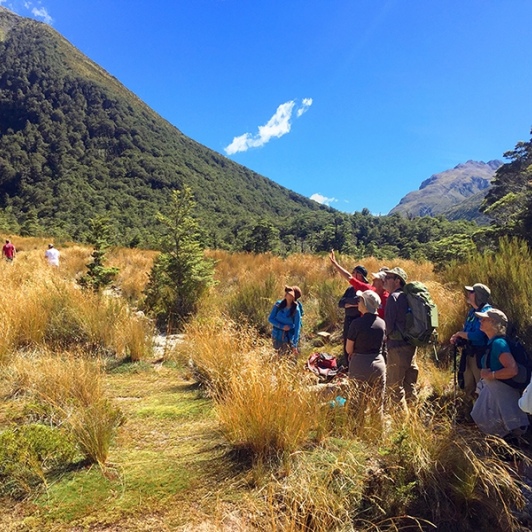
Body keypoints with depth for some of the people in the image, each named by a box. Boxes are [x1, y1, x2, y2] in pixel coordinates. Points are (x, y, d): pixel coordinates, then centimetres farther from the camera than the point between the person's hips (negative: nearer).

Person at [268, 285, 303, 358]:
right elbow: (270, 318, -2)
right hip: (276, 336, 3)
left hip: (288, 338, -3)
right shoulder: (278, 304, -9)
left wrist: (294, 345, -14)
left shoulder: (296, 310, -17)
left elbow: (297, 328, -13)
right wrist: (281, 326, -17)